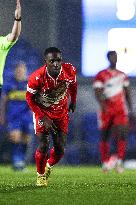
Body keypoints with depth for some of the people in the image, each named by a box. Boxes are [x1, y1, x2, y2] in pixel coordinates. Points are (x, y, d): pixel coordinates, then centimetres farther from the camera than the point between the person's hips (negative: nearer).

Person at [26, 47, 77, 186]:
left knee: (60, 148, -2)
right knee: (44, 145, -14)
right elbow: (30, 98, -13)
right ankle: (40, 175, 12)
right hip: (42, 112, -3)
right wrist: (43, 118, -16)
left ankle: (49, 167, 31)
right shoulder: (37, 77, -29)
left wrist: (73, 101, 16)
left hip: (61, 112, 3)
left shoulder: (70, 70, -20)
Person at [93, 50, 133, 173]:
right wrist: (103, 105, -26)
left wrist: (130, 110, 14)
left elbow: (127, 94, 18)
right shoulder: (101, 76, -3)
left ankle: (119, 160, -11)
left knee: (122, 134, -15)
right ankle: (105, 162, 15)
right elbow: (98, 94, -10)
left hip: (121, 110, 2)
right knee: (105, 136, 4)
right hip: (107, 110, -2)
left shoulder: (123, 75, 12)